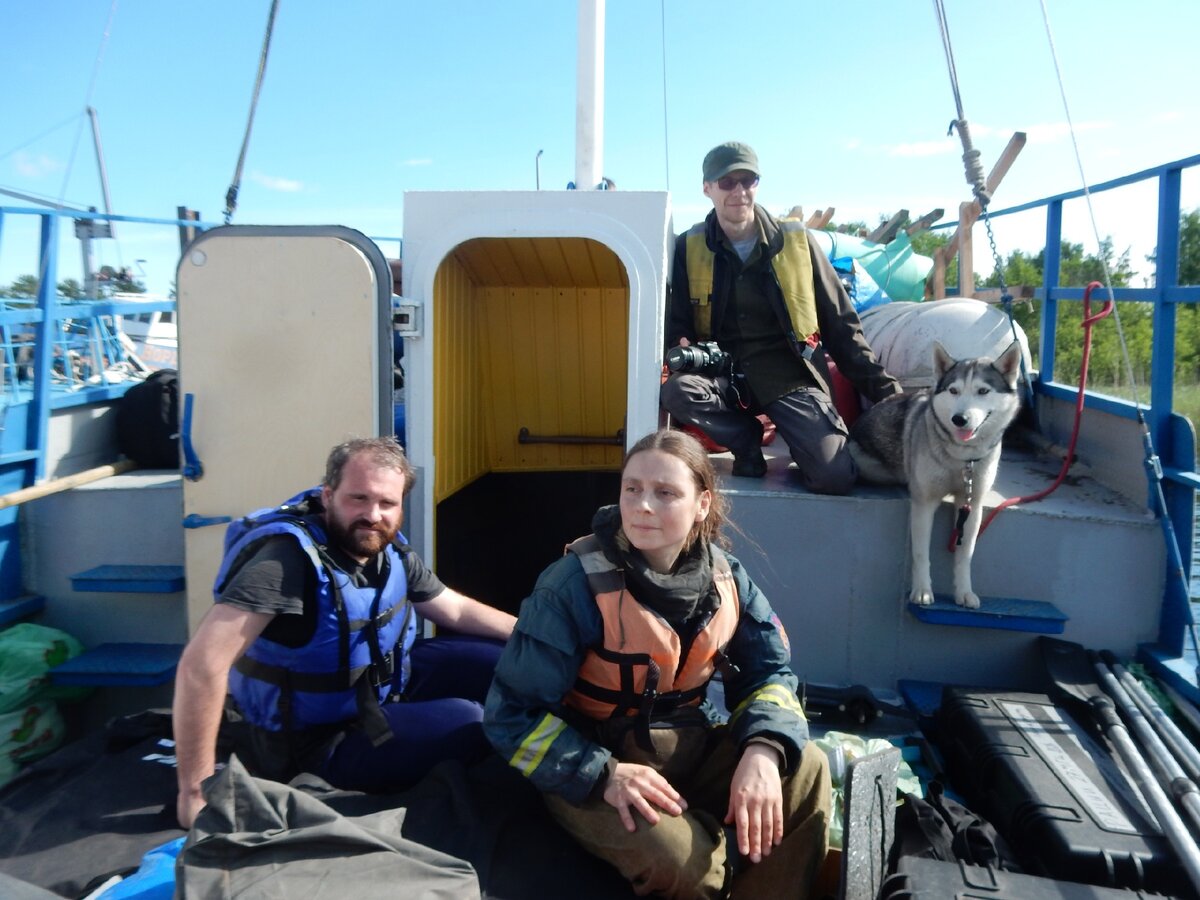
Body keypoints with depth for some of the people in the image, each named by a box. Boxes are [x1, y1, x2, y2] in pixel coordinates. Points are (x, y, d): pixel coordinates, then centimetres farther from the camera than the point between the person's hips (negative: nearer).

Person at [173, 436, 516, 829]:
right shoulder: (289, 556, -30)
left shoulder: (388, 548, -6)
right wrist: (197, 791, -33)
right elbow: (201, 663, -36)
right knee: (468, 723, -22)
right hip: (320, 738, -7)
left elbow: (457, 610, 8)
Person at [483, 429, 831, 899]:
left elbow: (768, 670, 2)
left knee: (805, 770, -15)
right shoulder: (575, 585, -21)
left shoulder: (724, 577, -6)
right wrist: (603, 774, -30)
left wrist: (763, 749, -20)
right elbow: (512, 713, -19)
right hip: (592, 760, -4)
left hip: (689, 745, 5)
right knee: (682, 858, -29)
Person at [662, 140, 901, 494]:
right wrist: (682, 351, -18)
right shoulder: (689, 247, 2)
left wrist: (884, 388, 1)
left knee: (835, 477, -23)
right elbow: (676, 322, 7)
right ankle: (747, 441, -3)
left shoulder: (796, 242, 1)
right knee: (676, 391, -33)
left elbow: (841, 325, 5)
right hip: (726, 375, 2)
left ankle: (800, 439, 14)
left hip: (790, 375, -1)